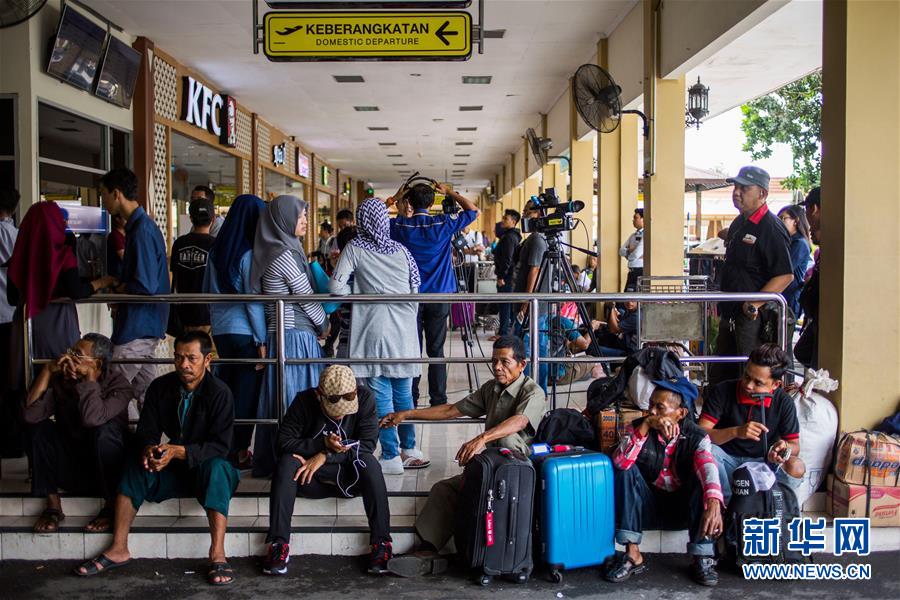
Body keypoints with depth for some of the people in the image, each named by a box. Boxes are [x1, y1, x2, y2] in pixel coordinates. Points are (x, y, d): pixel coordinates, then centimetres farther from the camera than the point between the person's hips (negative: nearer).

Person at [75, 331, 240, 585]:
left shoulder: (219, 393, -16)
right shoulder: (160, 387, -1)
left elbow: (220, 446, -20)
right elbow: (146, 431, -1)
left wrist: (178, 451, -34)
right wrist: (149, 449, -26)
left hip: (205, 466, -4)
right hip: (173, 468, 5)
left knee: (216, 467, -37)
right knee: (134, 464, -21)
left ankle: (217, 555, -41)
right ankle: (118, 550, -16)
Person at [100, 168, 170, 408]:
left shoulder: (142, 230, -18)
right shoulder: (140, 225, 13)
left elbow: (145, 285, -23)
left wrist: (117, 288, -7)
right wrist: (119, 285, 5)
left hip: (138, 327, -10)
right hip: (146, 325, 10)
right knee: (146, 391, 15)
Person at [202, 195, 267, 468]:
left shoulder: (216, 250, 7)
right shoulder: (248, 253, -12)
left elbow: (207, 291, 15)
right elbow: (254, 300, -14)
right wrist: (262, 339, -9)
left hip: (219, 330, 6)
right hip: (245, 331, -6)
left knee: (225, 387, 14)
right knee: (246, 390, 3)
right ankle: (239, 452, 8)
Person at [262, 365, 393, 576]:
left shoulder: (365, 398, -13)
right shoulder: (305, 401, -13)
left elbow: (368, 444, -17)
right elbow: (284, 442, -14)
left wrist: (326, 456, -25)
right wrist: (323, 444, -27)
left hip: (350, 478, 0)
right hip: (310, 479, 1)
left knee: (369, 463, -32)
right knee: (286, 462, -28)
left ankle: (381, 543, -30)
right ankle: (279, 544, -28)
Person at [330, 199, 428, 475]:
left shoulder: (355, 248, -2)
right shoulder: (401, 250, 7)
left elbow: (336, 287, -10)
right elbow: (415, 290, 10)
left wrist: (360, 295, 7)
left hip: (373, 330, -4)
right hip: (404, 331, 4)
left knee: (381, 396, 2)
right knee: (403, 393, 13)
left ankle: (391, 457, 4)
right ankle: (408, 450, 20)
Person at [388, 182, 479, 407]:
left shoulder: (400, 225, -4)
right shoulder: (443, 224, -6)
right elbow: (474, 211, 6)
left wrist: (393, 199, 12)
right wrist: (450, 193, 10)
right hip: (439, 296, 0)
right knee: (436, 351, 4)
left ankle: (410, 401, 11)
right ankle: (439, 402, 6)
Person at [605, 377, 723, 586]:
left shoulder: (697, 437, -12)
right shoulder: (638, 428, -7)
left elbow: (708, 468, -34)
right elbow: (620, 462, -25)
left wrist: (713, 503, -54)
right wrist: (645, 426, -32)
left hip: (683, 509, -1)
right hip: (647, 508, 1)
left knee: (701, 478, -28)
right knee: (627, 471, -24)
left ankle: (702, 558, -22)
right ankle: (632, 554, -24)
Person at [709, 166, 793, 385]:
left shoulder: (772, 229, -16)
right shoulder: (738, 223, 12)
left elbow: (785, 275, -21)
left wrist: (754, 305, -26)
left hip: (753, 316, -9)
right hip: (730, 313, 9)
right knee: (720, 374, 16)